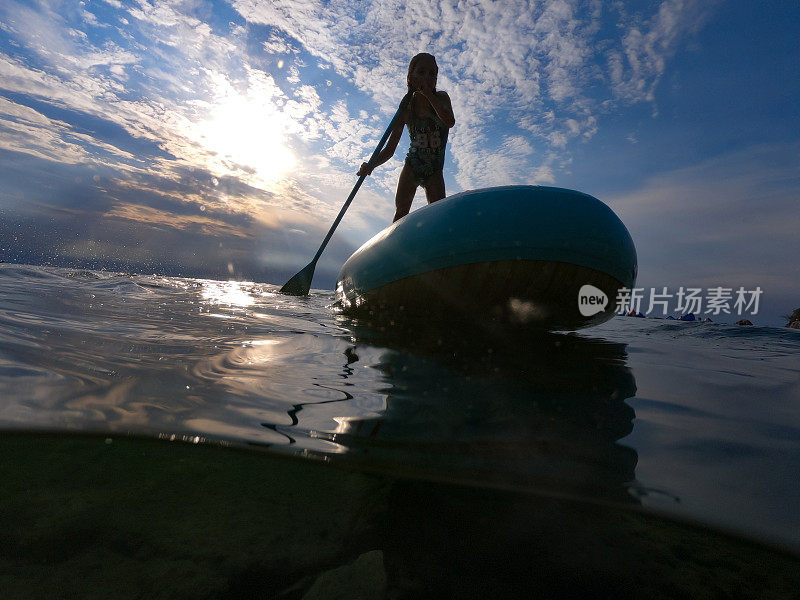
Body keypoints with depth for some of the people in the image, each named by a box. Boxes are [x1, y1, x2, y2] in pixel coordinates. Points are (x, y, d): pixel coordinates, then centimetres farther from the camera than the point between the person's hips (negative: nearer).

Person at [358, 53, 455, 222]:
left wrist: (427, 93, -25)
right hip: (412, 167, 0)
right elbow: (390, 149, -6)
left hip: (434, 171, 0)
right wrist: (372, 165, -25)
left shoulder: (441, 97, -3)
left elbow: (450, 121, -28)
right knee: (401, 212, -11)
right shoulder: (406, 109, -5)